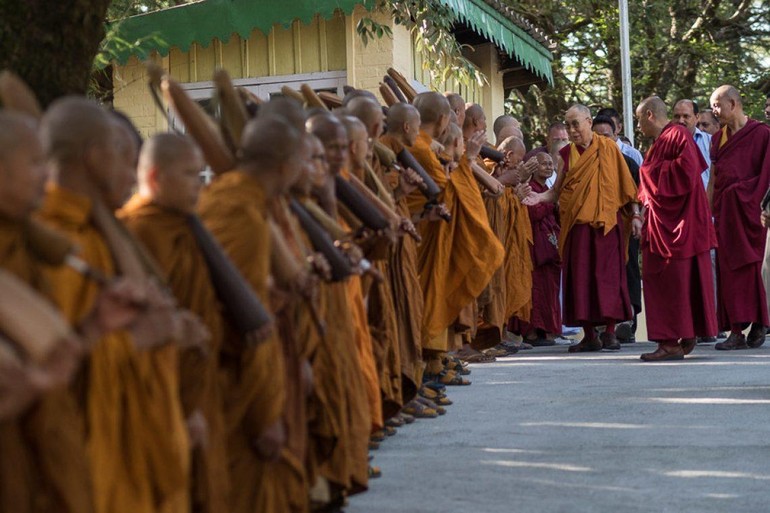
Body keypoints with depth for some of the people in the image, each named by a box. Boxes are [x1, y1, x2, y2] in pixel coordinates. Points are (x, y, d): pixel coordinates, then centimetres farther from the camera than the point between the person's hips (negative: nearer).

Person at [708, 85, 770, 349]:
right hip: (723, 210, 6)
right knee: (727, 267, 2)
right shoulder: (718, 138, 15)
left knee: (748, 265, -7)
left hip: (748, 209, -6)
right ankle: (736, 331, 4)